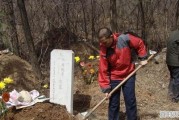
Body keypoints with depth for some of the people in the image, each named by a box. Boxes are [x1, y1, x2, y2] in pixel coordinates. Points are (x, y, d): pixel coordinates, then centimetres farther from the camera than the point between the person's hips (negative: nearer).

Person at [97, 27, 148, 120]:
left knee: (130, 101, 8)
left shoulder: (124, 39, -20)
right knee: (113, 104, 6)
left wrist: (143, 58, -6)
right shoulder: (104, 50, -17)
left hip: (129, 76, 0)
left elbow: (139, 43, -3)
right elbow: (103, 70, -13)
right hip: (114, 78, 0)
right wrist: (106, 88, -14)